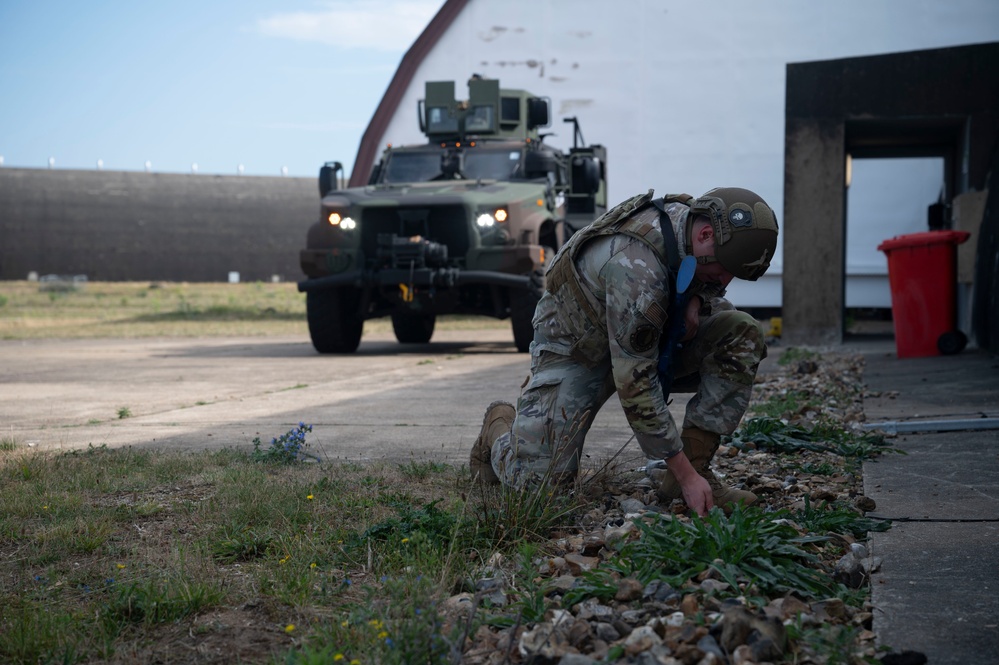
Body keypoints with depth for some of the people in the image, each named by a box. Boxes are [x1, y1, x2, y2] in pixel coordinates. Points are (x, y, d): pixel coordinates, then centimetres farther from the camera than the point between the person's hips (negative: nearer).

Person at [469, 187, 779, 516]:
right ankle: (500, 423, 18)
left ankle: (697, 464, -11)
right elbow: (635, 385, -35)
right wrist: (685, 475, -32)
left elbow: (708, 282, 11)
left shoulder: (692, 214, -15)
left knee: (743, 333, -16)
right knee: (536, 480, -17)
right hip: (575, 348, -7)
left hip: (643, 335, 7)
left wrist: (696, 298, -16)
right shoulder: (636, 267, -39)